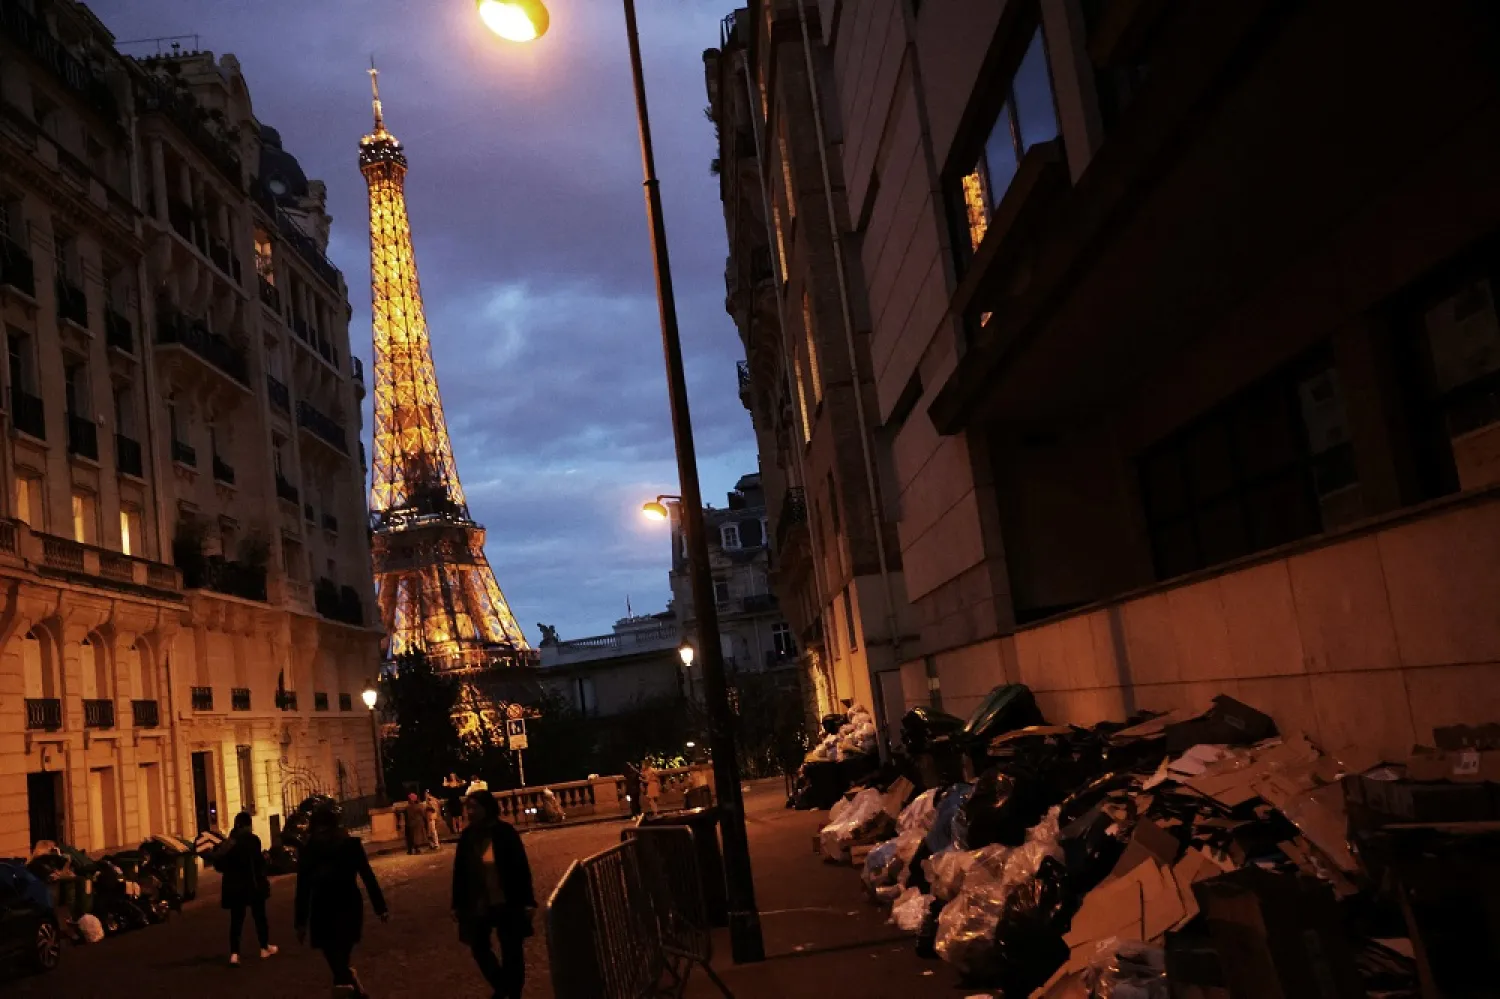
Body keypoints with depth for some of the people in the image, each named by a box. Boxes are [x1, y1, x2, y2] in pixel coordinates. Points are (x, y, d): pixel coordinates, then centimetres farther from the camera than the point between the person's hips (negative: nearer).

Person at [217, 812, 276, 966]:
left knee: (236, 919, 5)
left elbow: (218, 863, 7)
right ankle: (265, 947, 21)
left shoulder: (229, 842, 4)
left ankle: (234, 953, -7)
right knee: (259, 915, 11)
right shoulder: (252, 840, -12)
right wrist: (264, 856, 5)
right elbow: (258, 862, -16)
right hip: (252, 884, -4)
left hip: (234, 886, 4)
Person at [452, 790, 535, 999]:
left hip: (507, 903, -4)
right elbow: (459, 871, 4)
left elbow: (521, 867, -12)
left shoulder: (505, 832, -14)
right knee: (479, 948, 13)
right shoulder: (467, 836, -3)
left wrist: (528, 901, -14)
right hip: (477, 905, 4)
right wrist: (457, 904, 6)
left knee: (511, 950, 5)